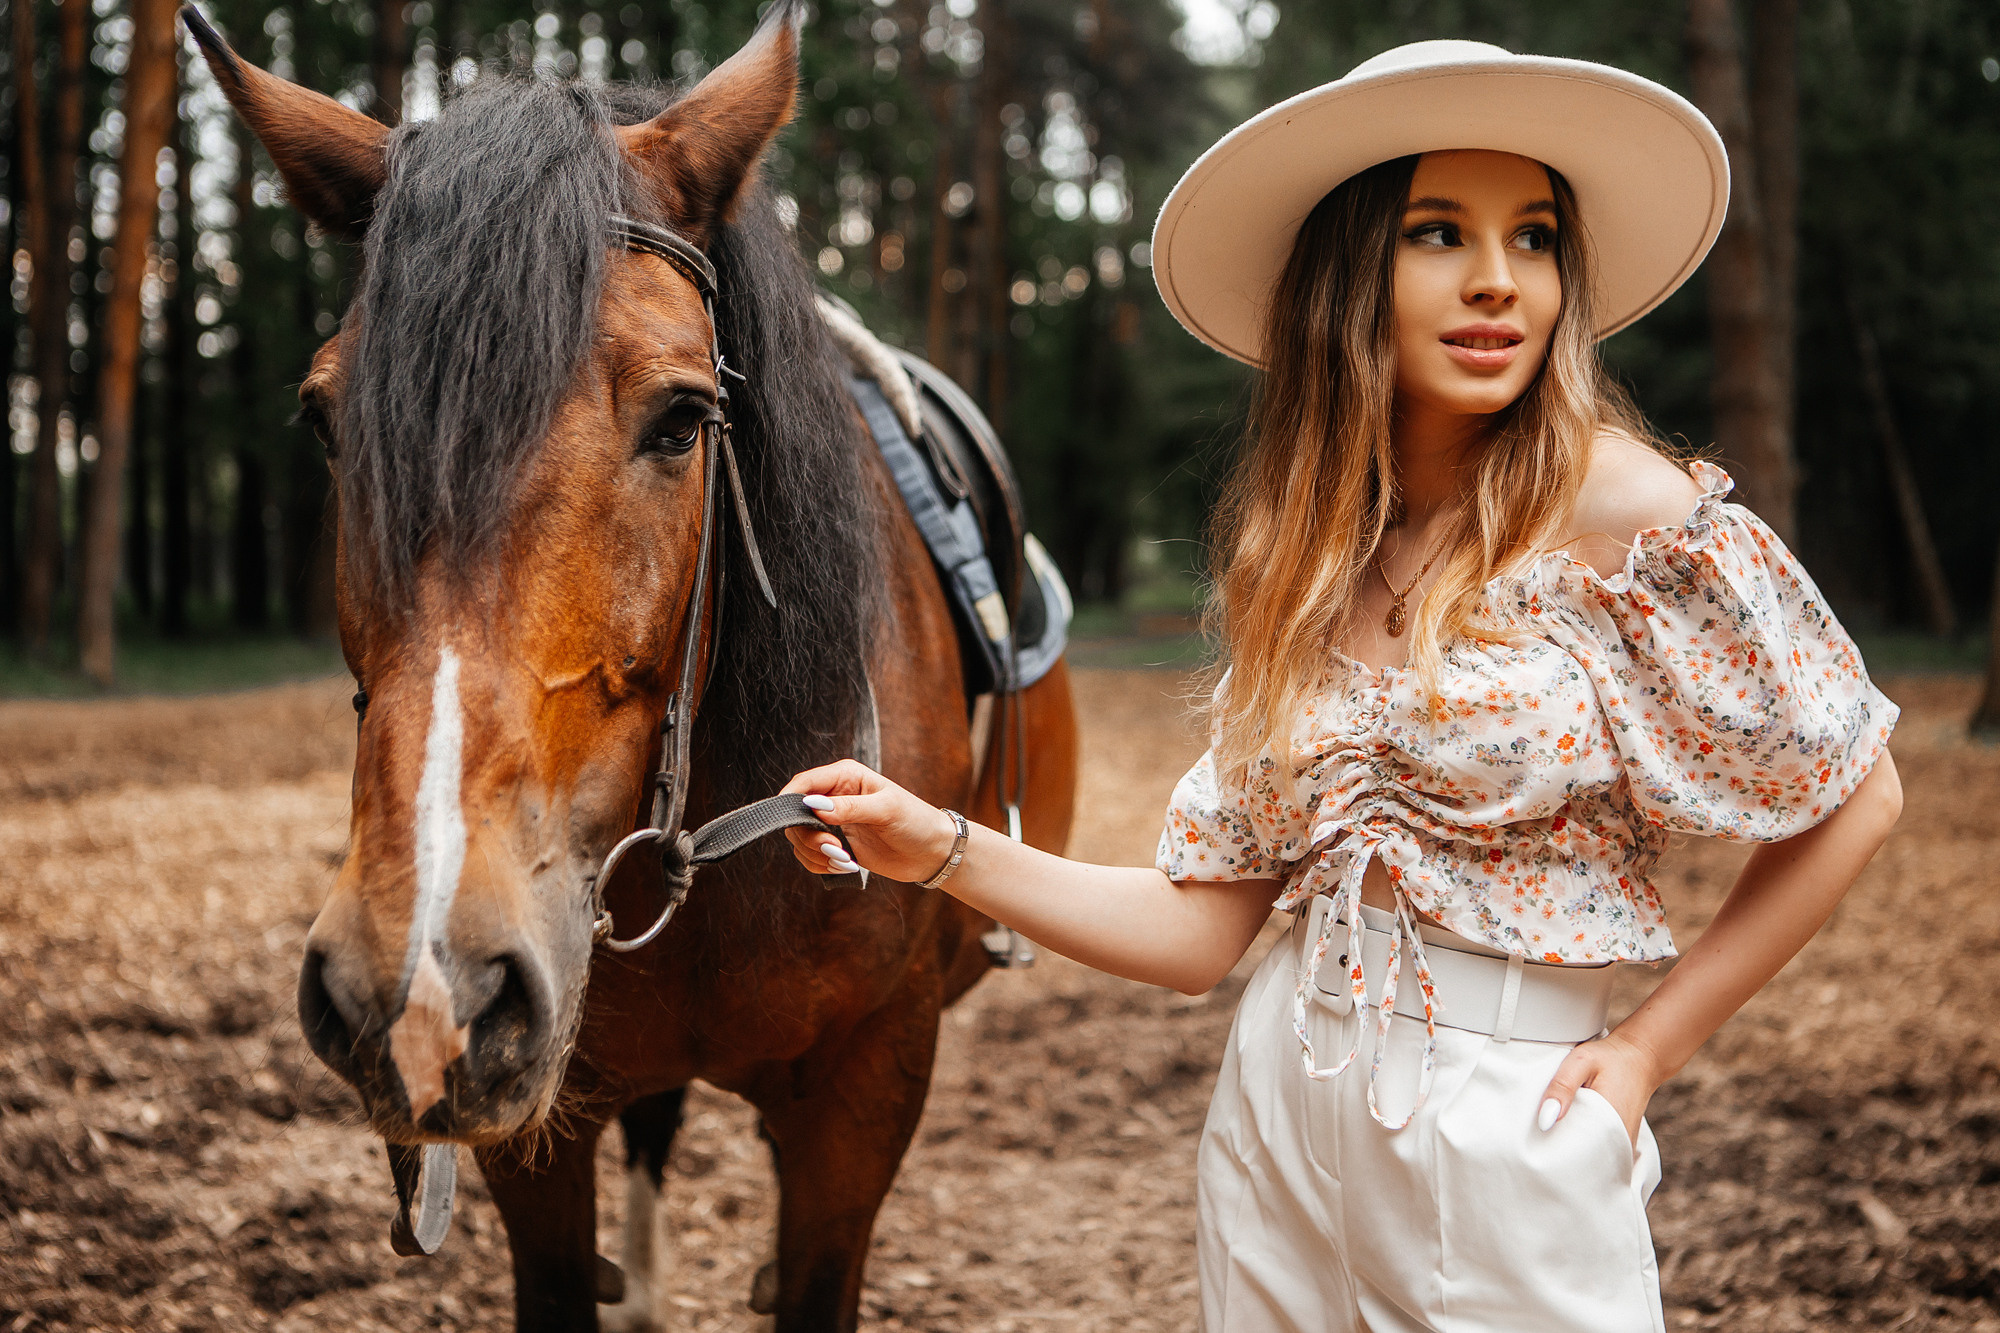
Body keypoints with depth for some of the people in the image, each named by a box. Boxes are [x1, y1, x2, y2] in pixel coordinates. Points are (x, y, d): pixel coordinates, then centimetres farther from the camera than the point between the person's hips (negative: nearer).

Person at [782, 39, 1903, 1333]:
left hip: (1507, 1144, -4)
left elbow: (1852, 799, -3)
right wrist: (938, 847, -6)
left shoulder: (1618, 511, -12)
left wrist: (1647, 1048, -4)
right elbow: (1203, 925, 2)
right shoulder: (1300, 563, 3)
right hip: (1276, 1120, 5)